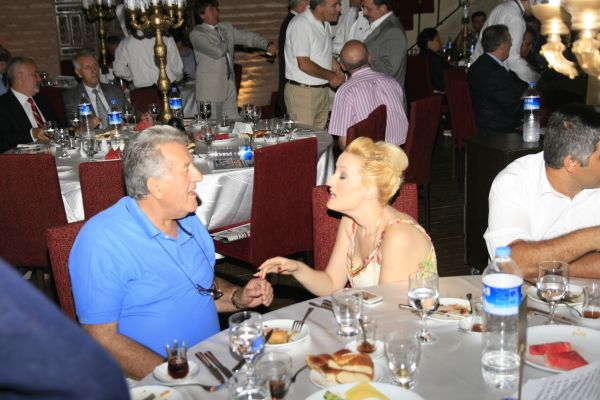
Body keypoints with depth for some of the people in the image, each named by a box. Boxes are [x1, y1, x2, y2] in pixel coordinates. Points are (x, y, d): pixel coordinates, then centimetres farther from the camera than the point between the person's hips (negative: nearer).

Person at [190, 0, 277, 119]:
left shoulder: (227, 28, 13)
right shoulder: (196, 34, -8)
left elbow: (248, 37, 12)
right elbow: (217, 51, -20)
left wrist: (267, 44, -4)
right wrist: (227, 43, 0)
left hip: (229, 85, 6)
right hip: (210, 89, -6)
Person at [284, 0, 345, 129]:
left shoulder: (325, 24, 11)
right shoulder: (300, 24, -17)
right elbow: (304, 64, -22)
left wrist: (338, 71, 1)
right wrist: (331, 76, -12)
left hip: (323, 90, 8)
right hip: (302, 91, -8)